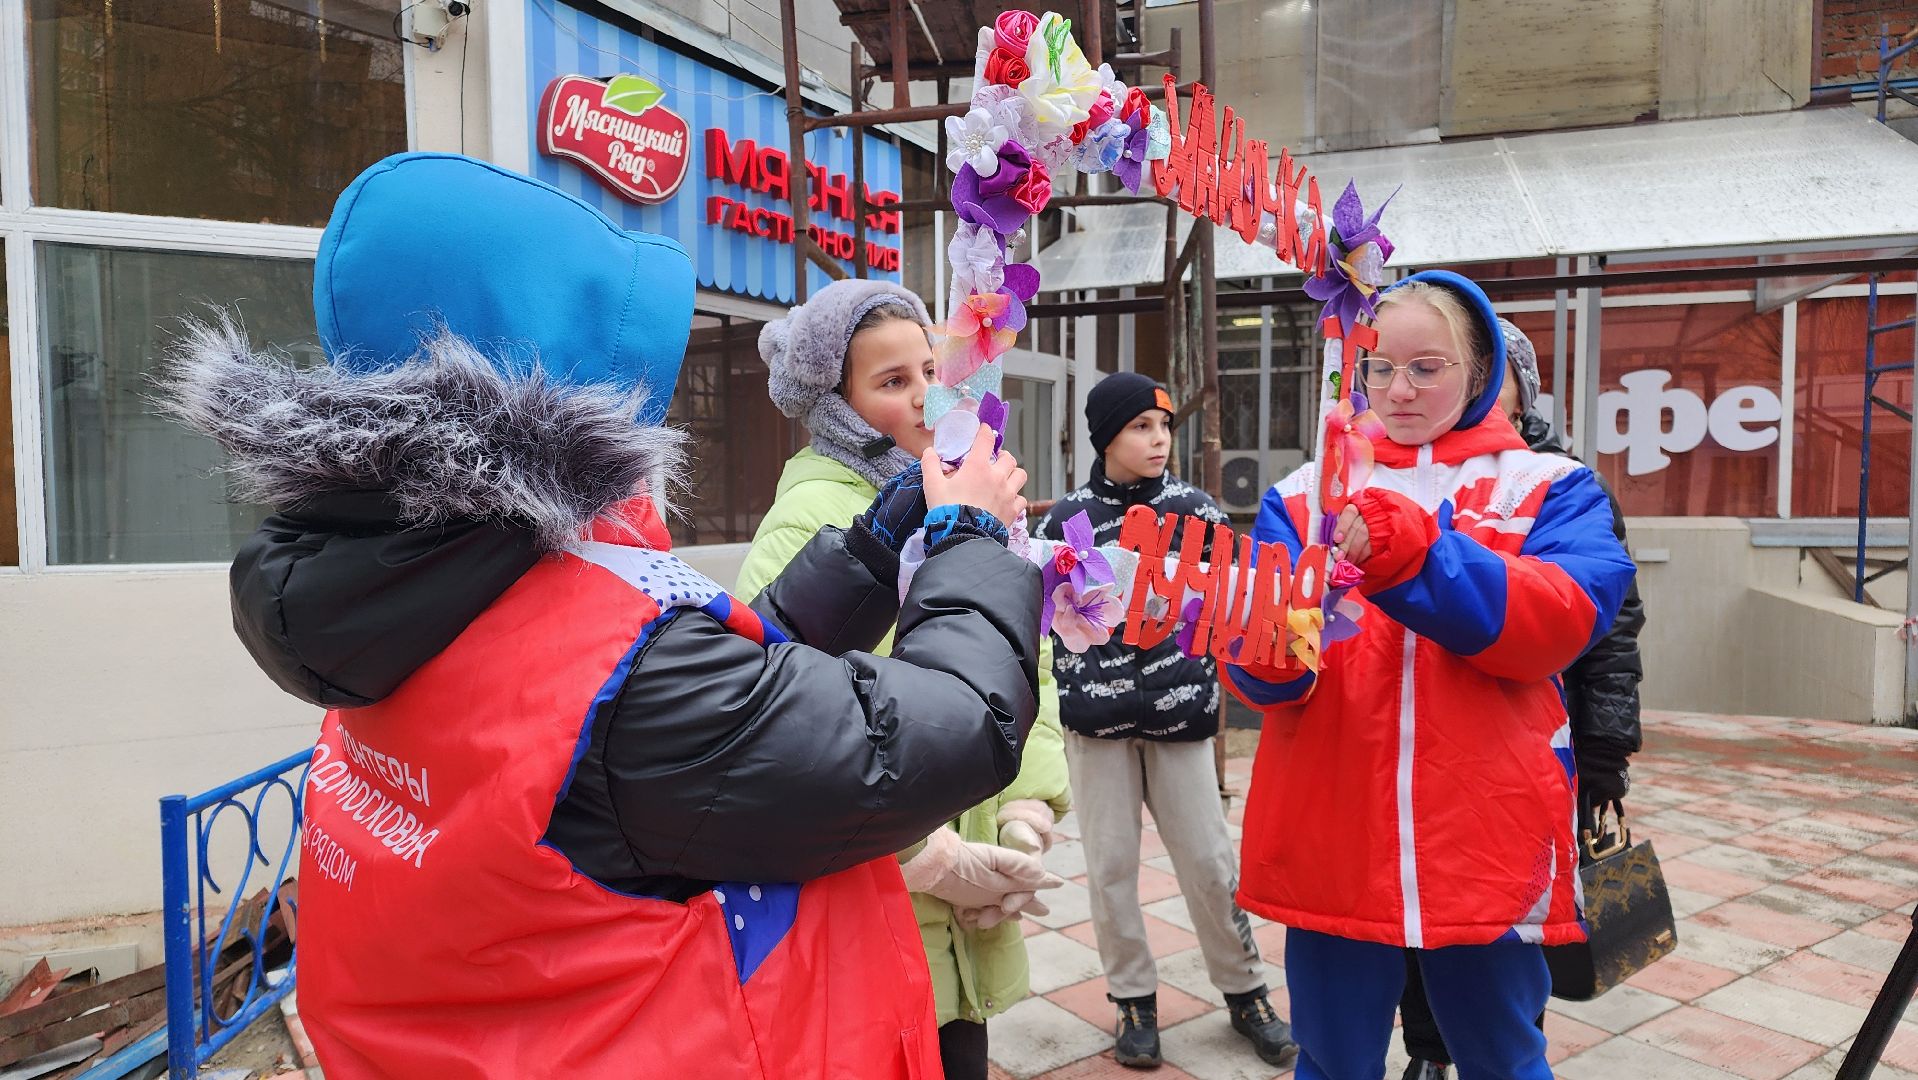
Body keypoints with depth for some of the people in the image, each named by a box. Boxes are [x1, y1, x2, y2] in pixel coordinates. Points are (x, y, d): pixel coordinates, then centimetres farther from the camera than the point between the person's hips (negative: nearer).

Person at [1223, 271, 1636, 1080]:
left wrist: (1409, 549, -29)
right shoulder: (1302, 494, 7)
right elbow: (1255, 670, -5)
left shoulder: (1550, 488, 5)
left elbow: (1562, 620, -15)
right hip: (1330, 842, 1)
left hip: (1489, 844, 0)